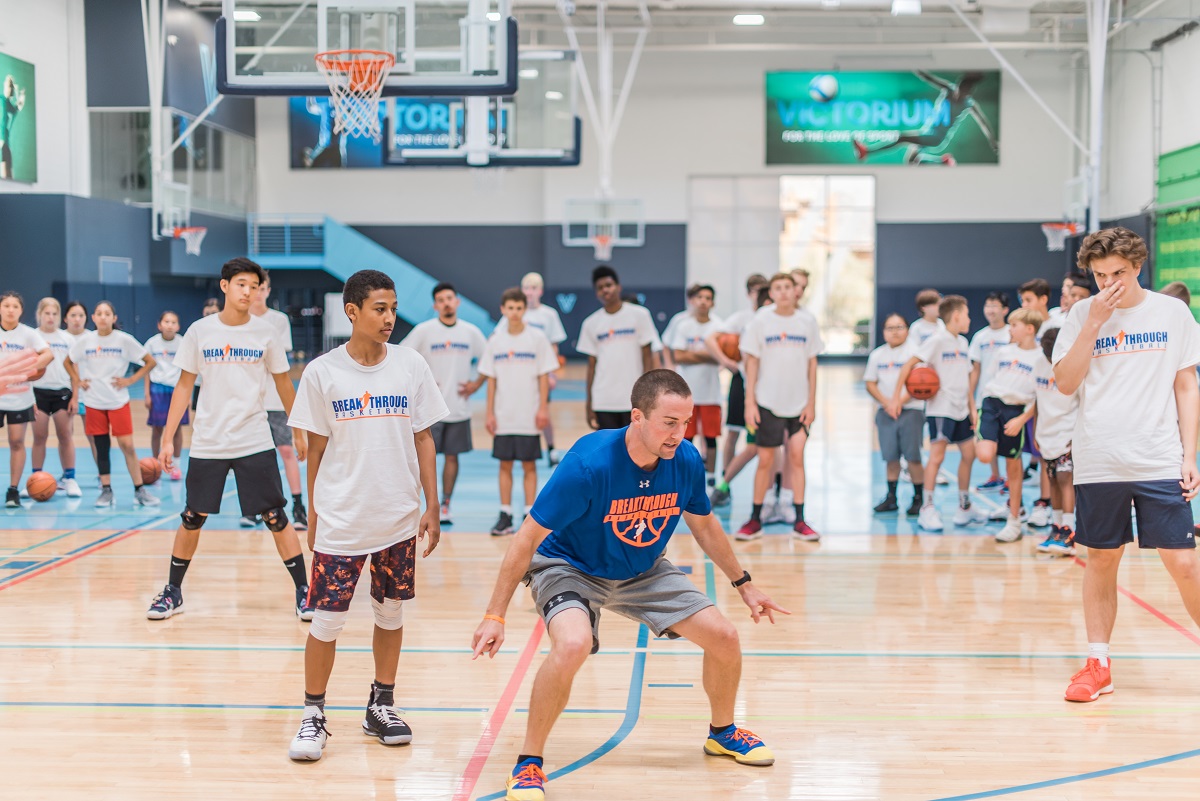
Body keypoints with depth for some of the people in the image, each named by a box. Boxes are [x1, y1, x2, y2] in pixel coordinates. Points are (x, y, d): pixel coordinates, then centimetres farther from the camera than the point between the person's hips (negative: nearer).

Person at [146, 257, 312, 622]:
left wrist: (298, 432, 12)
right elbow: (184, 385, 4)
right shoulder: (199, 331, -1)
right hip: (207, 442, 1)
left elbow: (283, 384, 9)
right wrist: (168, 438, 1)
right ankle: (173, 592, 22)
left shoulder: (265, 332, -1)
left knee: (276, 517, -3)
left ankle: (304, 591, 5)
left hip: (255, 442, -1)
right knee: (192, 519, 7)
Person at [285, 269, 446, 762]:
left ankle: (381, 706, 26)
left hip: (399, 518, 2)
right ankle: (313, 716, 11)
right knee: (326, 620, -2)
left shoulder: (411, 366, 0)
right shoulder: (322, 373, -4)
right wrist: (313, 518, 4)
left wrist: (432, 508, 3)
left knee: (391, 611, 11)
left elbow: (423, 440, 5)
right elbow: (316, 449, 2)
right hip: (340, 522, -2)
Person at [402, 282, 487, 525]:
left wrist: (477, 383, 2)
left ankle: (445, 506, 18)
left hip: (459, 407, 3)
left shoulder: (471, 332, 4)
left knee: (452, 456, 8)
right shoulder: (424, 330, -4)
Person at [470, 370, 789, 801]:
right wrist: (495, 616, -24)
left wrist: (744, 584, 13)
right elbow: (528, 538, -24)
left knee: (724, 637, -3)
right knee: (573, 644, -35)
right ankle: (529, 763, -13)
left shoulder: (686, 461, -17)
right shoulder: (588, 464, -33)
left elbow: (704, 525, 6)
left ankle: (723, 732, 28)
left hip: (643, 572, 5)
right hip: (568, 567, -5)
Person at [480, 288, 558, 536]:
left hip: (528, 417, -3)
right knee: (505, 464, 6)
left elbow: (543, 376, -2)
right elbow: (491, 379, 8)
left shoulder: (537, 338, -2)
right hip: (503, 417, 3)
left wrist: (543, 408, -8)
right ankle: (505, 516, 11)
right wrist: (490, 413, 4)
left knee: (529, 465, 2)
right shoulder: (495, 341, 5)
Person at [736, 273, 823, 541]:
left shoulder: (807, 321, 2)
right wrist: (750, 402, -5)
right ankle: (755, 520, 13)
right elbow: (752, 362, 0)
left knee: (796, 457, -1)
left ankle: (799, 521, 5)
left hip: (799, 403, 1)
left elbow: (812, 363, 6)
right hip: (768, 402, -1)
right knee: (765, 461, 2)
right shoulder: (761, 321, -2)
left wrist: (811, 402, 1)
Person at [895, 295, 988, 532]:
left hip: (960, 410, 8)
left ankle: (964, 507, 23)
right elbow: (910, 364, -13)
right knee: (937, 455, -12)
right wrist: (897, 395, -18)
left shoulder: (963, 342, 13)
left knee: (968, 454, 10)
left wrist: (971, 406, 14)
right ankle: (927, 510, -6)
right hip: (940, 408, -8)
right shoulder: (937, 340, -10)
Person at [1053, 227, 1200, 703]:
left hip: (1160, 464, -1)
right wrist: (1095, 322, -10)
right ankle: (1098, 663, 18)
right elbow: (1065, 383, -4)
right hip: (1098, 463, 1)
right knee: (1101, 559, 8)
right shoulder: (1082, 315, 4)